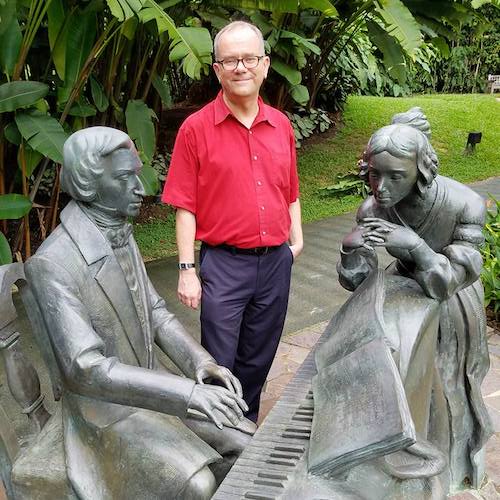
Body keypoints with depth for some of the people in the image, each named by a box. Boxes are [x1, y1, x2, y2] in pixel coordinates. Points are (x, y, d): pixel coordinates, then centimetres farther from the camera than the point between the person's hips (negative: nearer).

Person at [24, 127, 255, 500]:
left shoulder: (120, 237, 0)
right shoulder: (52, 265, -26)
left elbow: (155, 312, 4)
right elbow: (85, 370, -30)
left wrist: (200, 361, -13)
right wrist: (188, 394, -35)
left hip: (149, 385, 7)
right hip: (106, 408, -7)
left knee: (244, 443, -3)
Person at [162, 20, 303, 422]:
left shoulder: (281, 125, 6)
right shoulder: (196, 128, -7)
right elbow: (185, 205, -7)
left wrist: (296, 238, 6)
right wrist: (187, 270, -10)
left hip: (276, 261, 4)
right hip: (224, 263, -4)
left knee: (257, 361, 18)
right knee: (219, 364, 5)